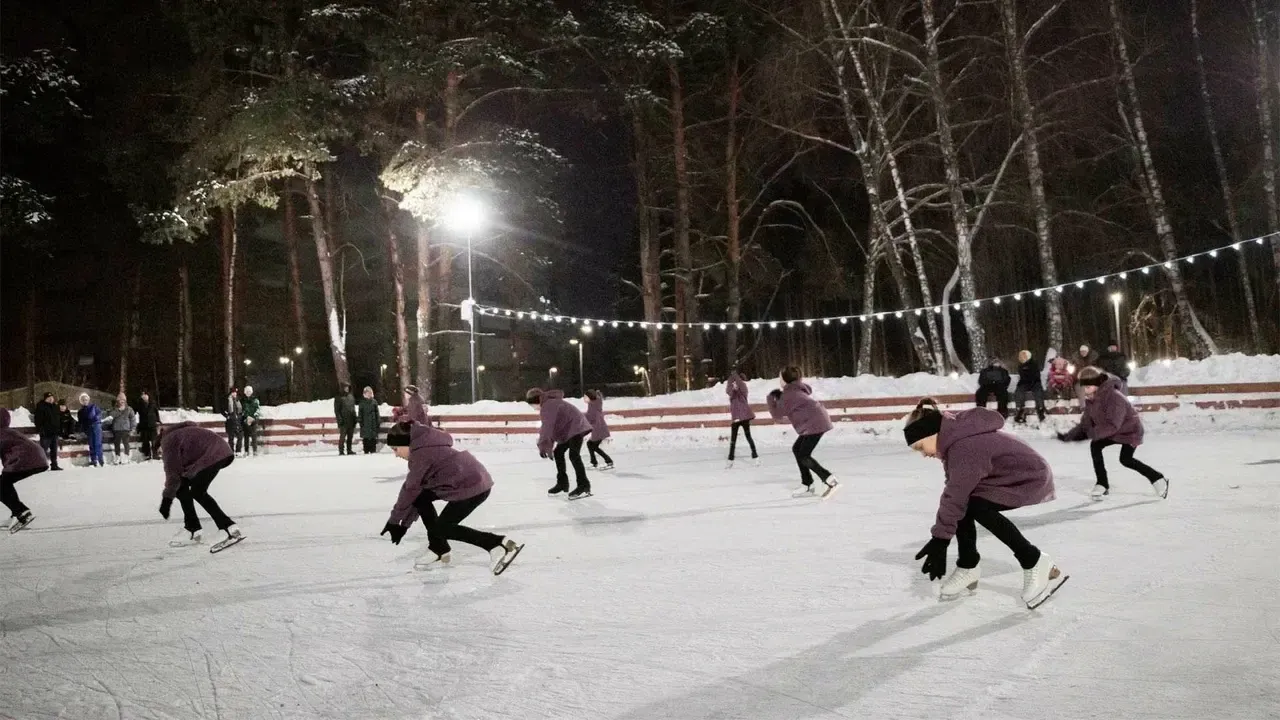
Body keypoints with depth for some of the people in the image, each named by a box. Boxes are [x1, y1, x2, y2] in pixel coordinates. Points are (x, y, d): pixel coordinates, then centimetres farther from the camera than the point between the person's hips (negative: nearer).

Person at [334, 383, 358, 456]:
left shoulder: (351, 396, 16)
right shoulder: (338, 397, -1)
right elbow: (336, 410, -5)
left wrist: (355, 418, 14)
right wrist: (339, 419, -14)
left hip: (351, 420, 6)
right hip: (343, 420, -6)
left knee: (350, 436, 8)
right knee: (342, 436, -8)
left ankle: (349, 450, 16)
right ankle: (341, 451, -4)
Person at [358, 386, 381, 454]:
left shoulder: (374, 402, 8)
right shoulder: (362, 402, 2)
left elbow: (377, 413, 11)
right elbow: (360, 414, 1)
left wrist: (378, 422, 6)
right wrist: (361, 422, -5)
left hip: (373, 422, 2)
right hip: (365, 423, -2)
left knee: (373, 437, 1)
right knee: (366, 438, -1)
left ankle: (373, 451, 6)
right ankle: (366, 451, 3)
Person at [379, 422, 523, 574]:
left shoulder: (421, 452, -15)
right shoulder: (424, 445, 15)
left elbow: (410, 489, -11)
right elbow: (417, 490, 16)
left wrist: (394, 520, -1)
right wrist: (405, 523, 14)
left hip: (474, 486, -10)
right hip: (468, 480, 10)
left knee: (443, 528, -3)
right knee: (421, 497, 8)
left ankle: (499, 545, -4)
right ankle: (439, 550, 16)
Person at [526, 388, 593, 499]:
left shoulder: (549, 405, -22)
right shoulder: (549, 404, 12)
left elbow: (547, 427, -28)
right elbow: (548, 427, 13)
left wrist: (542, 446, -25)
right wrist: (548, 445, 7)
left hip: (575, 427, -11)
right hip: (568, 429, 11)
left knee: (573, 455, -21)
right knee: (558, 452, 14)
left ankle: (584, 486, -22)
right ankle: (562, 483, 24)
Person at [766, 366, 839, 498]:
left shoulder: (788, 394, -16)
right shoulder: (796, 388, 12)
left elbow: (777, 414, -11)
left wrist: (771, 398, 4)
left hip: (815, 423, -10)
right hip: (815, 422, 10)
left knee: (803, 456, -11)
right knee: (797, 449, 13)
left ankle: (830, 481, -15)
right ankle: (807, 485, 15)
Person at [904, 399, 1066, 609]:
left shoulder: (965, 448, -33)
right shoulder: (954, 439, -2)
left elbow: (954, 497, -33)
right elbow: (955, 492, 4)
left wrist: (939, 539, -28)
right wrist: (940, 535, 3)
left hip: (1031, 477, -10)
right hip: (1007, 475, 10)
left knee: (977, 506, -25)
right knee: (965, 503, -3)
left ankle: (1036, 564, -15)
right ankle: (968, 567, 13)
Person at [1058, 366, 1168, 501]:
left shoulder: (1114, 397, -35)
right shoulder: (1091, 400, -8)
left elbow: (1112, 425, -40)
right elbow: (1086, 423, -7)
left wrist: (1093, 433, -45)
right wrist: (1069, 435, -20)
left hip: (1130, 429, -8)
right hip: (1112, 431, 8)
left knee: (1125, 459, -14)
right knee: (1095, 446, -9)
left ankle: (1158, 478, 9)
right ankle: (1102, 485, -1)